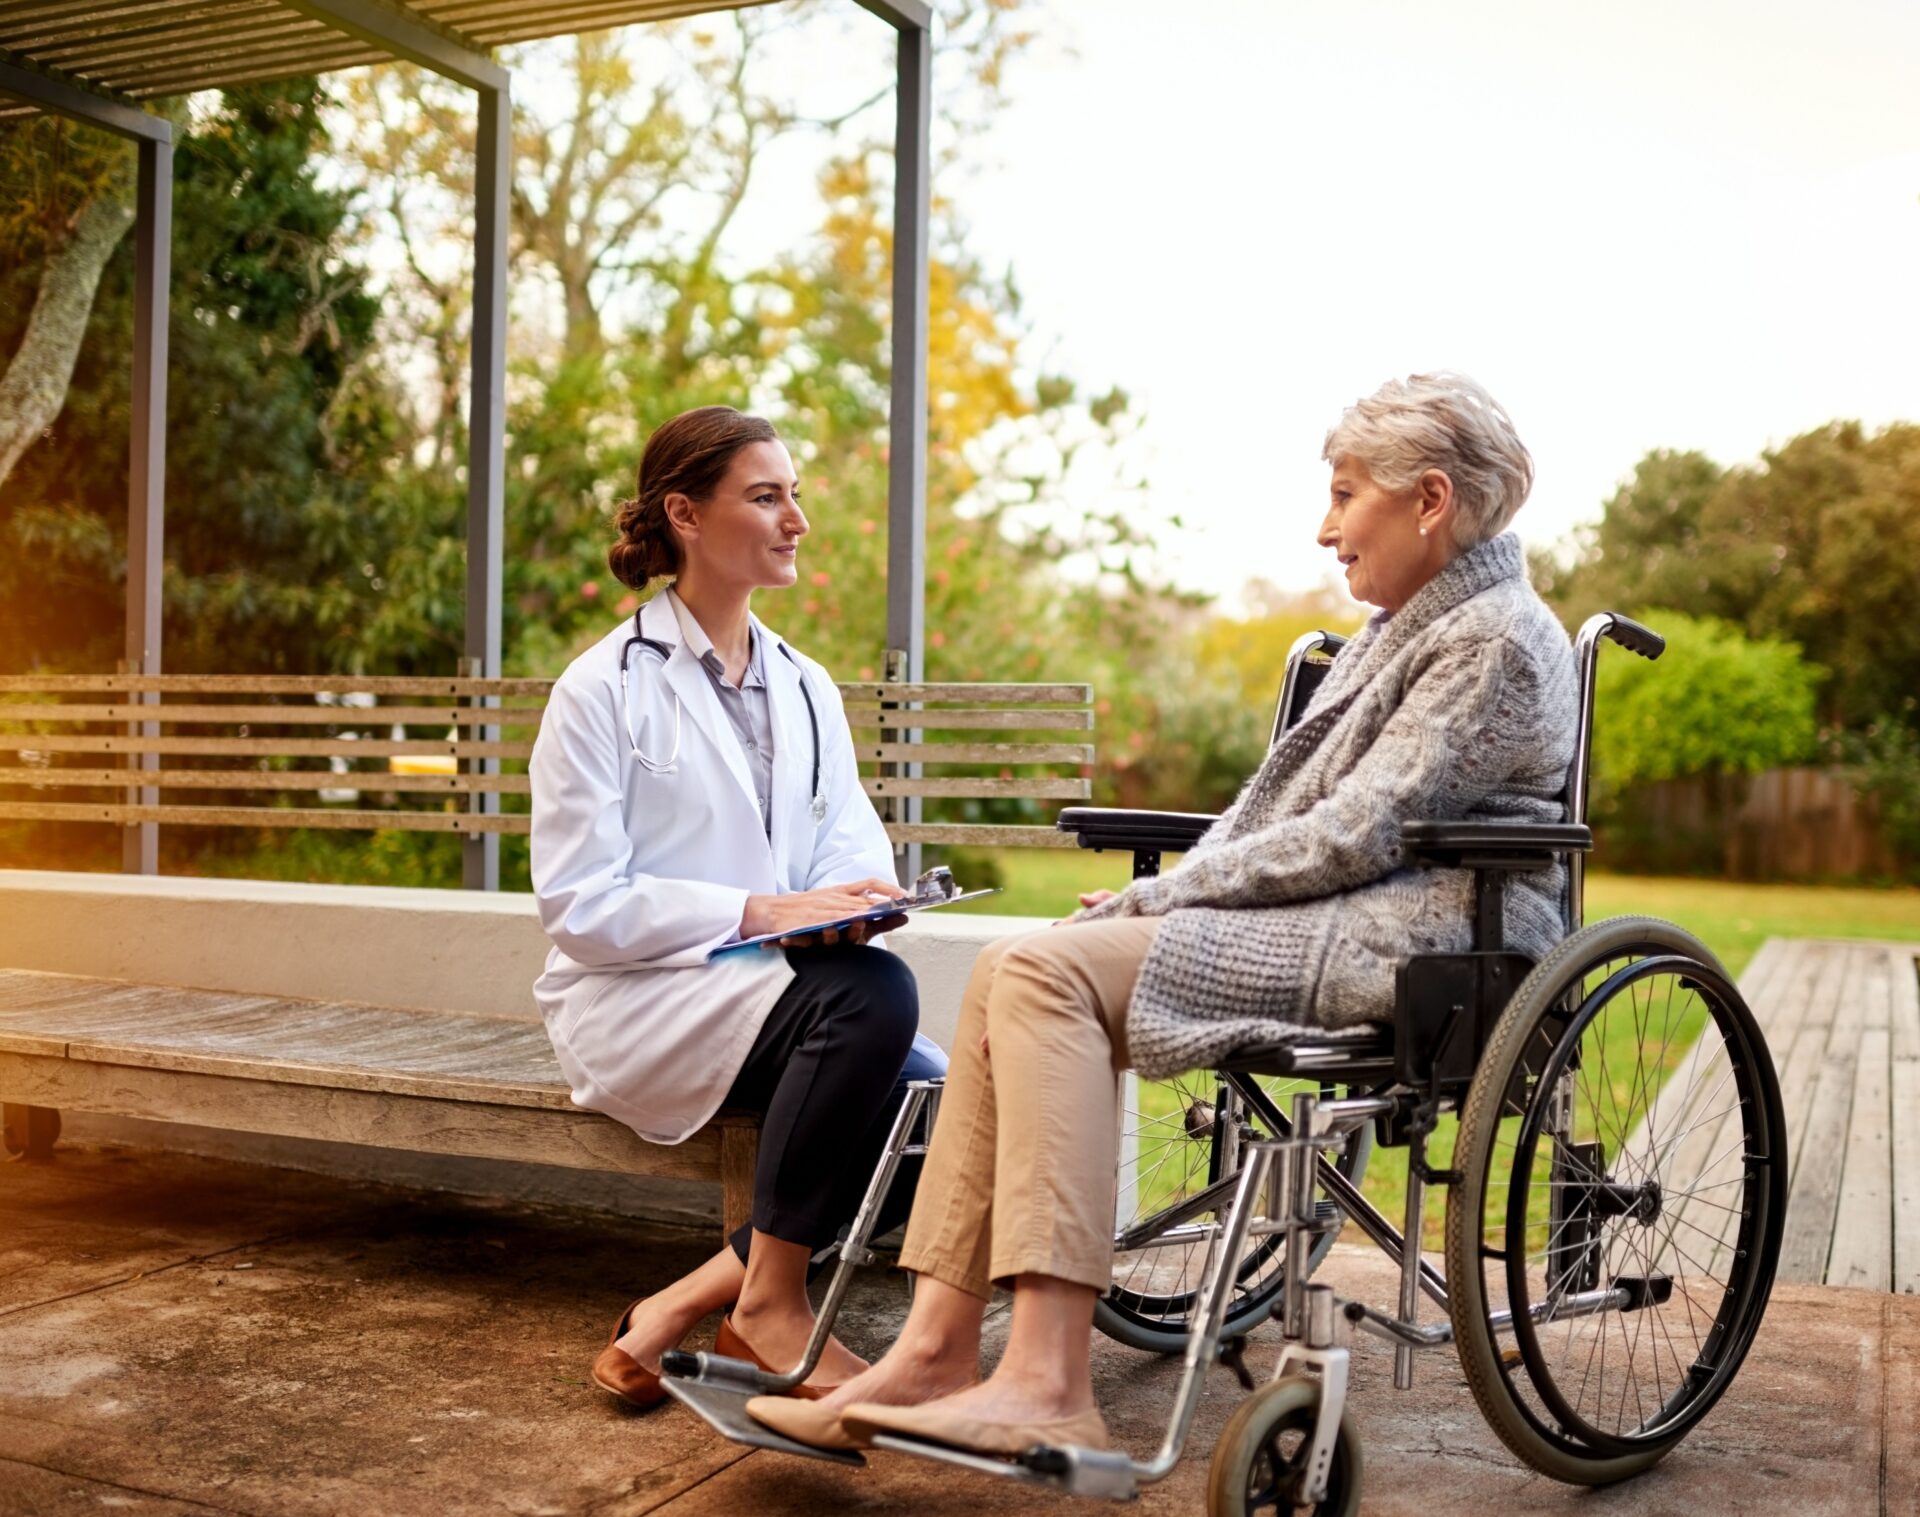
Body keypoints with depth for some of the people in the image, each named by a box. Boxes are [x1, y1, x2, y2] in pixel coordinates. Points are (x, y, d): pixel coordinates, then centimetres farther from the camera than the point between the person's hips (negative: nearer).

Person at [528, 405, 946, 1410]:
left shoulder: (806, 688, 15)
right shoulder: (603, 688, -4)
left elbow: (855, 848, 9)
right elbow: (578, 903, -11)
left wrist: (856, 899, -16)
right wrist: (759, 912, -21)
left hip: (775, 986, 6)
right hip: (637, 1000, -6)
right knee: (871, 993, -33)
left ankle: (692, 1300, -11)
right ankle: (769, 1302, -19)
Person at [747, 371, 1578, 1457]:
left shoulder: (1495, 639, -7)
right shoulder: (1407, 629, 24)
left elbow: (1353, 836, -16)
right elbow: (1286, 808, 20)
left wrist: (1165, 894, -11)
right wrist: (1164, 897, 4)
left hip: (1414, 946, -9)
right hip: (1333, 919, 9)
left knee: (1052, 972, -24)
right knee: (1017, 972, -10)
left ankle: (1049, 1383, -28)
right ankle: (937, 1353, -15)